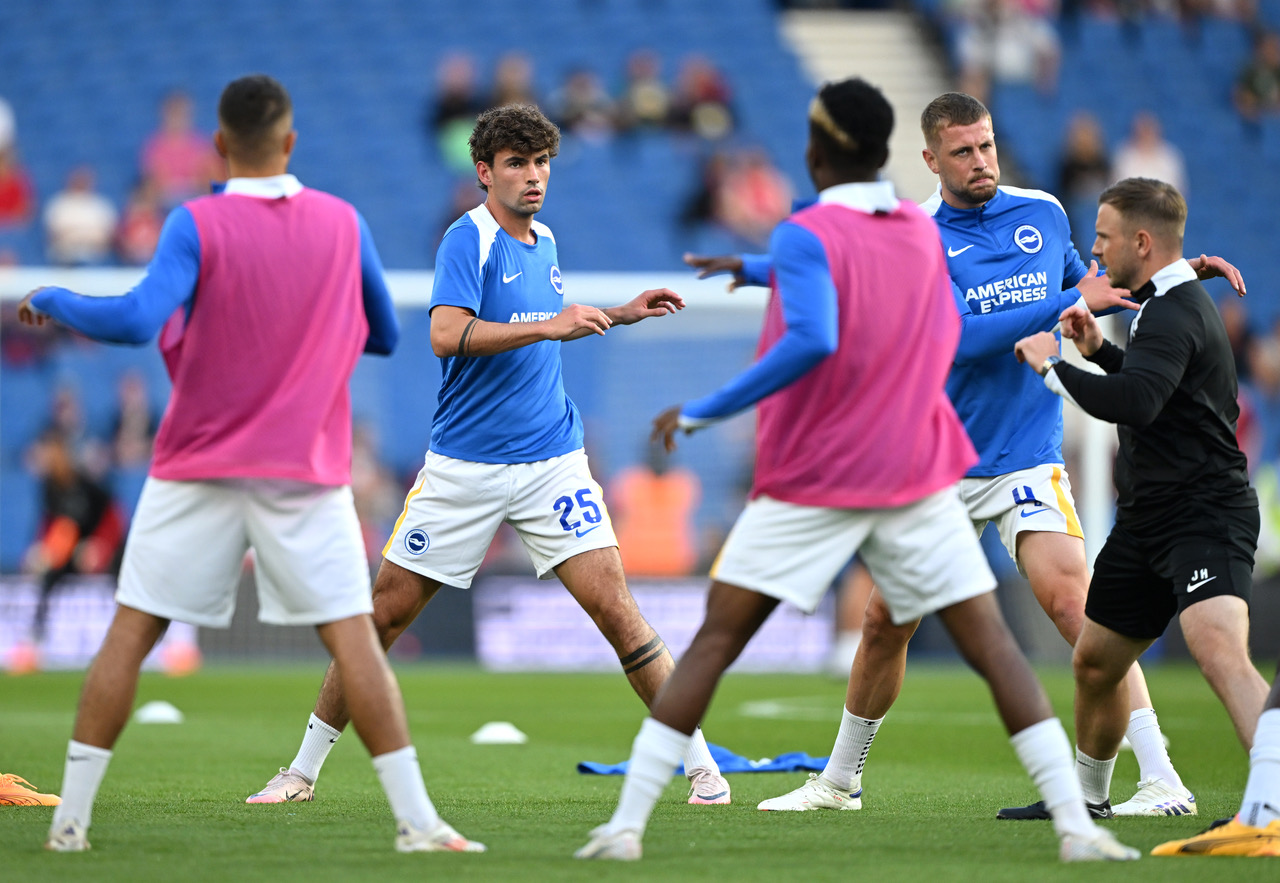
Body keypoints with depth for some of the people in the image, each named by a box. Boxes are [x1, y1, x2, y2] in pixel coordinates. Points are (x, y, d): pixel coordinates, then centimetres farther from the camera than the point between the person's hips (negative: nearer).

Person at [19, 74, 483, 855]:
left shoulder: (197, 226, -10)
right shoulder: (343, 224, 1)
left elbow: (138, 322, -22)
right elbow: (382, 335, 12)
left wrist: (49, 301, -7)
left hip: (199, 468, -1)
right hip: (307, 473, 1)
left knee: (130, 635, 6)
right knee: (354, 639, 0)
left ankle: (72, 819, 5)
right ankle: (417, 820, -5)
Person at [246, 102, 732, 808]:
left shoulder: (544, 241, 12)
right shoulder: (470, 237, -9)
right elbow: (447, 334, -25)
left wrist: (616, 316, 22)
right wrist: (548, 325, -29)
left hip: (551, 460, 4)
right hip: (464, 468, -4)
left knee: (612, 604, -9)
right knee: (385, 613, 1)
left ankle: (700, 765, -4)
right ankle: (304, 769, 14)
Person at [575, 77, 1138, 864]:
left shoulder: (804, 237, -10)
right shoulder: (923, 231, 7)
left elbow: (810, 342, -25)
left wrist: (700, 413, -20)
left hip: (810, 484, -3)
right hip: (918, 473, 3)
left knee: (714, 642, 4)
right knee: (994, 648, 2)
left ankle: (628, 824, -2)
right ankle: (1076, 824, -7)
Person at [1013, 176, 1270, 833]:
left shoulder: (1173, 314, -18)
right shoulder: (1169, 304, 15)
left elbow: (1135, 401, -34)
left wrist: (1052, 366, -21)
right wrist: (1099, 350, 18)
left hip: (1204, 514, -11)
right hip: (1149, 519, 11)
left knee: (1219, 651, -30)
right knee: (1094, 662, 19)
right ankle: (1086, 798, 38)